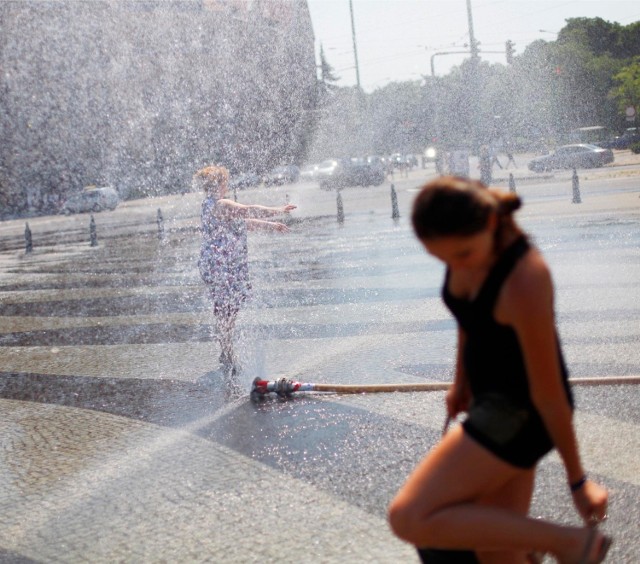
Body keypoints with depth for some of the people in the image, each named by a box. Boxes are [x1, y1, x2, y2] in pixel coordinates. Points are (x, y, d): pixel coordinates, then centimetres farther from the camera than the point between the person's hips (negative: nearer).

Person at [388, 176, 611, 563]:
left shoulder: (525, 282, -32)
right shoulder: (467, 240, -9)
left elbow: (549, 393, -21)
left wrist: (577, 480, -10)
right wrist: (462, 380, 24)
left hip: (522, 412, -8)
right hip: (495, 399, 8)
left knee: (410, 519, -16)